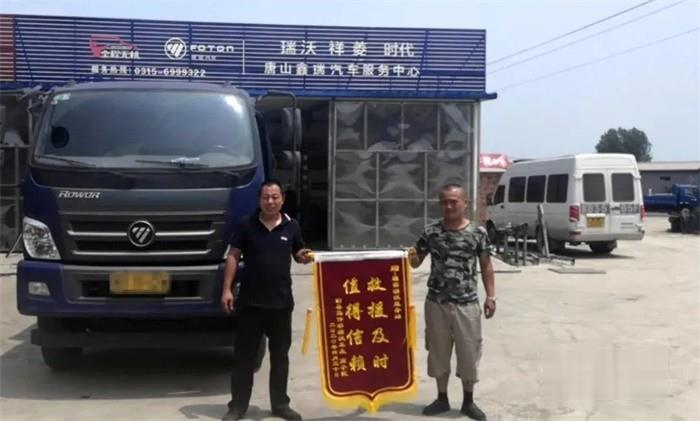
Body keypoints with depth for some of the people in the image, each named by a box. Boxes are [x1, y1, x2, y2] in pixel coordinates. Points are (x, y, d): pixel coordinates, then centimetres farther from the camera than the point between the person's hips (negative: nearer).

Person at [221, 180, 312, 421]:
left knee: (280, 355, 12)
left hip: (282, 301, 2)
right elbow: (233, 256, -1)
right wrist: (227, 289, -8)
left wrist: (304, 256, -10)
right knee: (244, 355, 5)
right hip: (250, 300, -2)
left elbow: (298, 254, 16)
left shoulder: (291, 226, 4)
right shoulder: (246, 224, -2)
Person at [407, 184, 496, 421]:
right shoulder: (431, 232, 0)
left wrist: (491, 296, -2)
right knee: (438, 352, 11)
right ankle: (442, 398, 28)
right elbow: (416, 262, 6)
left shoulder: (478, 233, -3)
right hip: (436, 303, 1)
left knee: (469, 353, 6)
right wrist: (411, 257, -17)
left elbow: (486, 266, 4)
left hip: (467, 304, -1)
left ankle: (468, 401, 23)